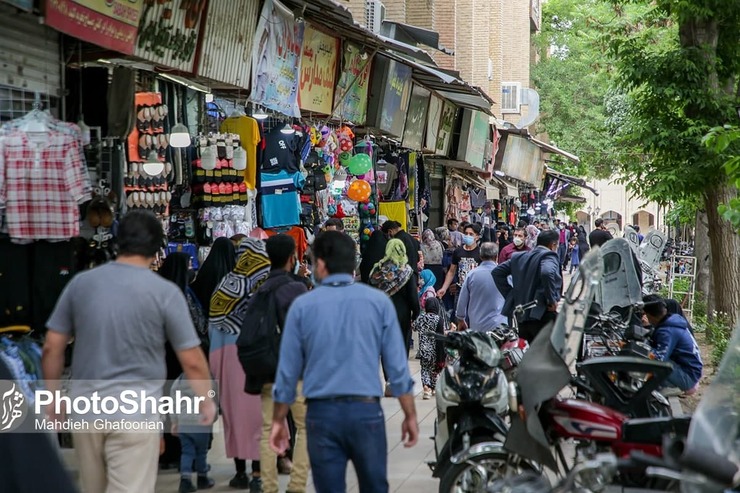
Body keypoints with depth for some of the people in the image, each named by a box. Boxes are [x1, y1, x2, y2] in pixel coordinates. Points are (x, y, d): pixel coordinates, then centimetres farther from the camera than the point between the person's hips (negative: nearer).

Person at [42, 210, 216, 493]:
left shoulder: (80, 283, 4)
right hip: (135, 412, -4)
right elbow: (192, 361, -4)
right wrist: (206, 401, 12)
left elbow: (52, 348, 6)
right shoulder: (165, 292, -7)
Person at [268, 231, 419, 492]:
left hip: (322, 413, 0)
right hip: (366, 411, 0)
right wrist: (410, 415, 7)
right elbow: (397, 366, -1)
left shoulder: (302, 305, 1)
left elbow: (288, 370, 4)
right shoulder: (378, 301, 0)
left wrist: (278, 420, 14)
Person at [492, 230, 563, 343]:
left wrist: (510, 295, 15)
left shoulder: (519, 257, 15)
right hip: (542, 315, -7)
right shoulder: (549, 256, -8)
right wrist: (552, 300, -18)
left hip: (521, 316, 7)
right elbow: (547, 273, -29)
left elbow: (497, 272, 18)